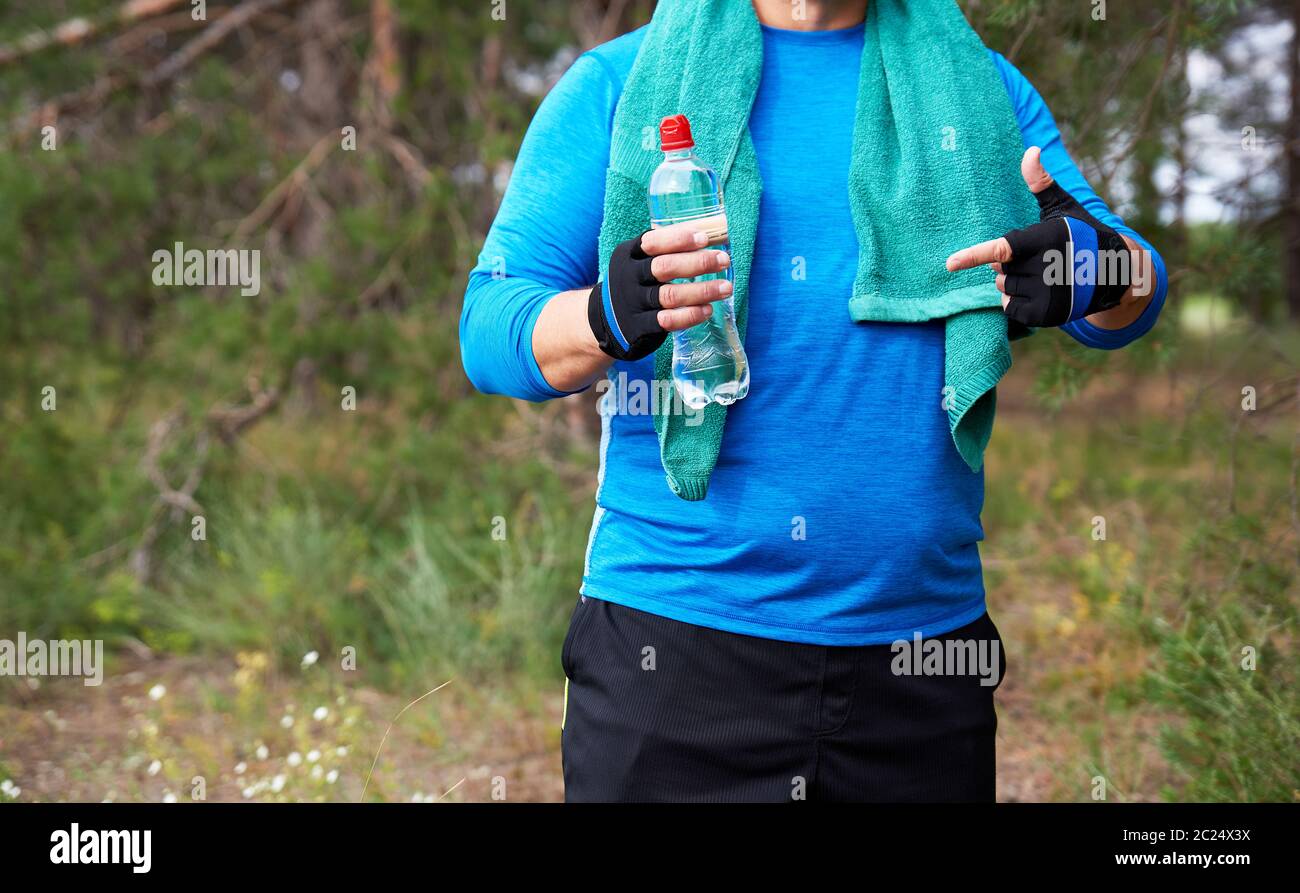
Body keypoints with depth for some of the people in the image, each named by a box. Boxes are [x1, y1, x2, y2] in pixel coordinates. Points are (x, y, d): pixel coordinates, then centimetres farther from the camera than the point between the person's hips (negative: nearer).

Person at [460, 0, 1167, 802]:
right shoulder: (616, 84, 4)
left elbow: (1136, 290, 7)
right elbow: (490, 328, -2)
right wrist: (609, 315, -25)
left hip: (923, 644, 3)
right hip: (669, 638, -2)